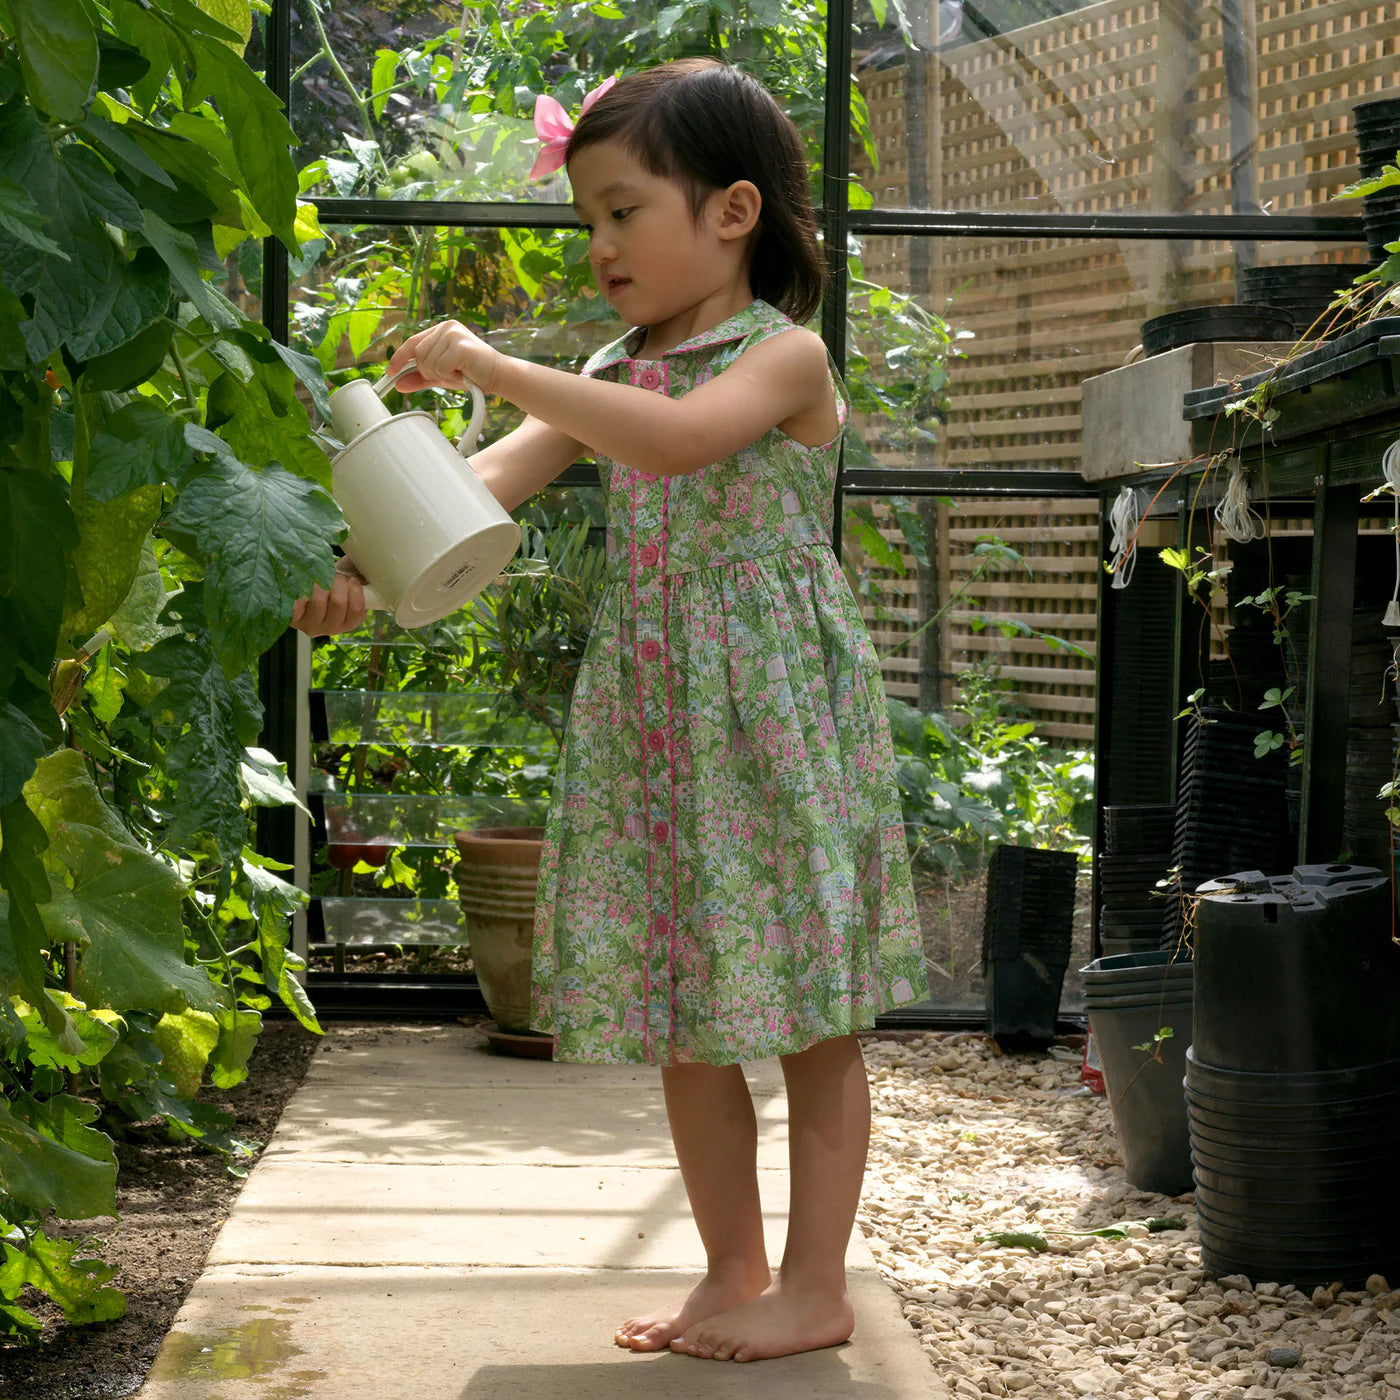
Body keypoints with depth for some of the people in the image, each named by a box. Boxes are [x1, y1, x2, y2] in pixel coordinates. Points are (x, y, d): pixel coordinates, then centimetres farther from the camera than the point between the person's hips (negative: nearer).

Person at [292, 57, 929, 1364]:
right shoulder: (612, 377, 13)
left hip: (774, 712, -6)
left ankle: (815, 1283, 11)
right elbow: (493, 481, 0)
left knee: (806, 1011, 1)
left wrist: (495, 366, -25)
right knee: (680, 1017, 10)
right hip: (648, 715, 7)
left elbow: (681, 437, -28)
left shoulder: (787, 356, -7)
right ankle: (731, 1269, 22)